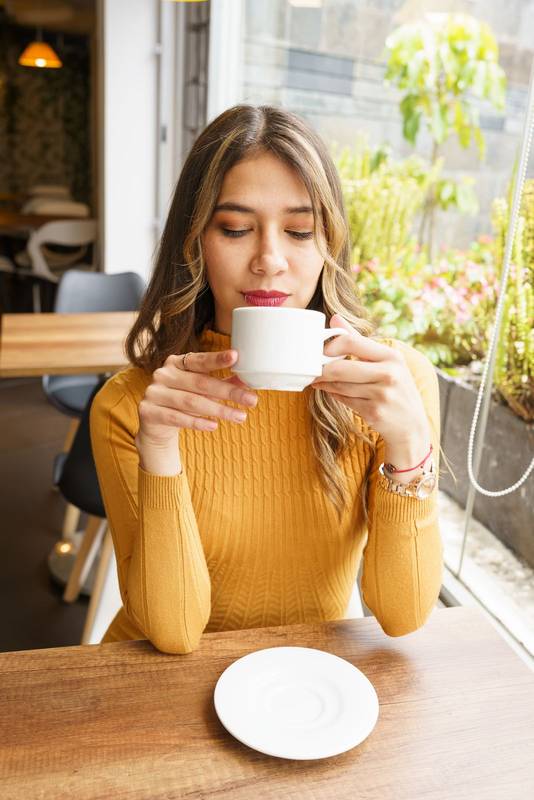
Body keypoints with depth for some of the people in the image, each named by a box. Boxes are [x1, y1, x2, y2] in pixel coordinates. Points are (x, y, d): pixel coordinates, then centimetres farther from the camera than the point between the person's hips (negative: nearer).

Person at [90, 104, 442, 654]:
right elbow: (173, 631, -15)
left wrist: (409, 443, -27)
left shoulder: (400, 377, -13)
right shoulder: (126, 404, -14)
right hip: (173, 678, 0)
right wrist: (157, 450, -28)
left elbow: (403, 617, -12)